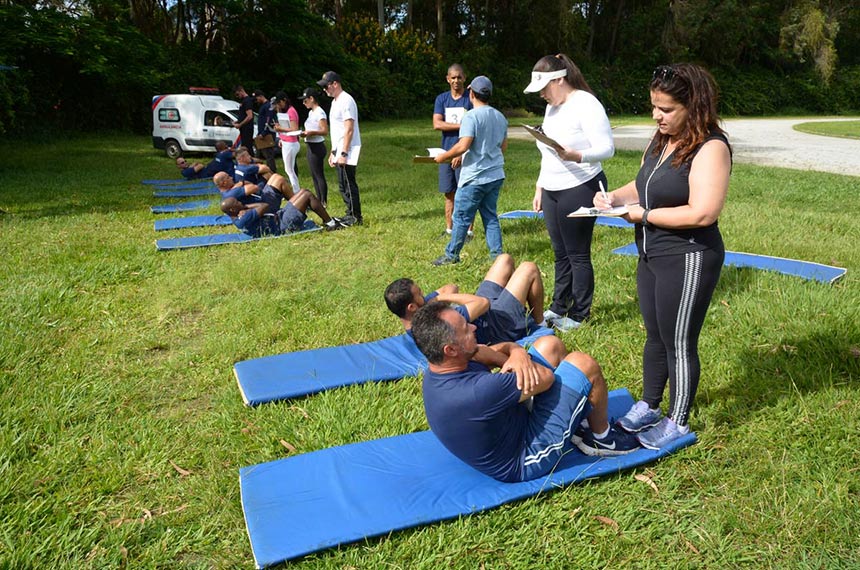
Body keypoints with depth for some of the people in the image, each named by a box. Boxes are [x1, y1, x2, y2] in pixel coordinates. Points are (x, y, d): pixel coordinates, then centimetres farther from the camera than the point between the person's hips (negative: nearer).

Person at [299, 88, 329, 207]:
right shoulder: (311, 112, 16)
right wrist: (305, 132, 5)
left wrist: (311, 132, -30)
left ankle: (324, 202, -2)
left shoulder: (319, 112, -13)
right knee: (314, 175, 13)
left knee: (319, 175, -6)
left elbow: (325, 131, -20)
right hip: (311, 146, 10)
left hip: (317, 147, -10)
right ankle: (319, 200, 19)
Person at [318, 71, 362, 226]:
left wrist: (343, 153, -23)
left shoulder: (346, 101, -13)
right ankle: (350, 214, 20)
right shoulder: (335, 101, 18)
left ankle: (356, 217, -1)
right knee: (343, 184, 13)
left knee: (348, 184, -7)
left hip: (347, 151, -10)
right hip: (339, 151, 10)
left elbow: (349, 129, -19)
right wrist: (333, 152, 20)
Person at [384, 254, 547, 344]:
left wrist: (439, 298, -23)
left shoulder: (413, 318, -12)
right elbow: (483, 303, -36)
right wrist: (445, 297, -28)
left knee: (505, 259, 16)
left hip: (482, 316, 8)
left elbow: (452, 287, -3)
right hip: (497, 322, -8)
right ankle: (539, 324, 21)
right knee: (529, 269, -2)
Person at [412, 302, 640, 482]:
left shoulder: (438, 371, -10)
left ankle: (577, 422, 23)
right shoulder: (475, 391, -39)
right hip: (528, 458, -8)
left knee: (550, 345, 5)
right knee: (582, 364, -12)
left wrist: (518, 353, -23)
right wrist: (491, 354, -17)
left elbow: (507, 347, 0)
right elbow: (546, 377, -24)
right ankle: (602, 437, 16)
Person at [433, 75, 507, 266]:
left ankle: (451, 255, 11)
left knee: (461, 217, 2)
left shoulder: (471, 117, -15)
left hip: (475, 177, -7)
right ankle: (497, 253, 14)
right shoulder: (500, 117, 10)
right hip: (496, 175, 7)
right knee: (490, 216, 14)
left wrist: (443, 156, -9)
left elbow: (463, 145, -23)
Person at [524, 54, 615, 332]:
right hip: (552, 191, 8)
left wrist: (576, 156, -35)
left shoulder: (586, 104, -13)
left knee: (578, 254, -1)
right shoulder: (552, 108, 14)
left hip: (580, 189, -8)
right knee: (560, 253, 14)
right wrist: (539, 187, 20)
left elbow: (607, 148, -18)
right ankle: (558, 307, 25)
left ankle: (579, 315, 11)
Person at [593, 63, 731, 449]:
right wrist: (615, 197, -3)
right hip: (651, 256, 8)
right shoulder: (660, 141, 7)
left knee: (679, 344, 5)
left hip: (687, 260, -8)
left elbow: (703, 213, -28)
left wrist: (644, 215, -20)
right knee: (654, 336, 19)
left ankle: (678, 423, 23)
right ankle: (649, 407, 36)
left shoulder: (710, 148, -19)